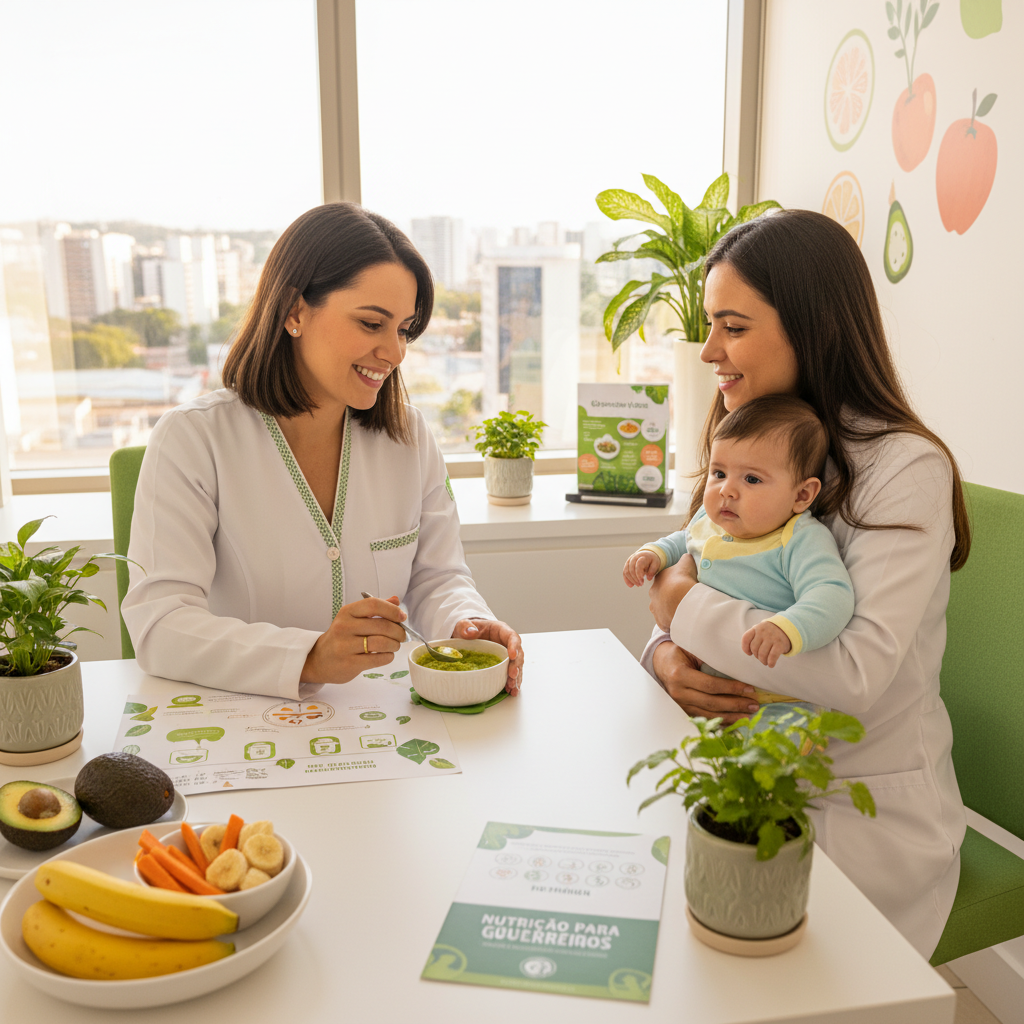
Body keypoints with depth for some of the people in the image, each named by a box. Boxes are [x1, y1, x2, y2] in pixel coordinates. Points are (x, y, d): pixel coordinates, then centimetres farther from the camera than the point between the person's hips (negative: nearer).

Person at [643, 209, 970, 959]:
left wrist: (685, 607, -18)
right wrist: (667, 658, -14)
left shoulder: (906, 468, -17)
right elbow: (685, 579, 9)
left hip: (866, 820, -5)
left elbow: (857, 674, -27)